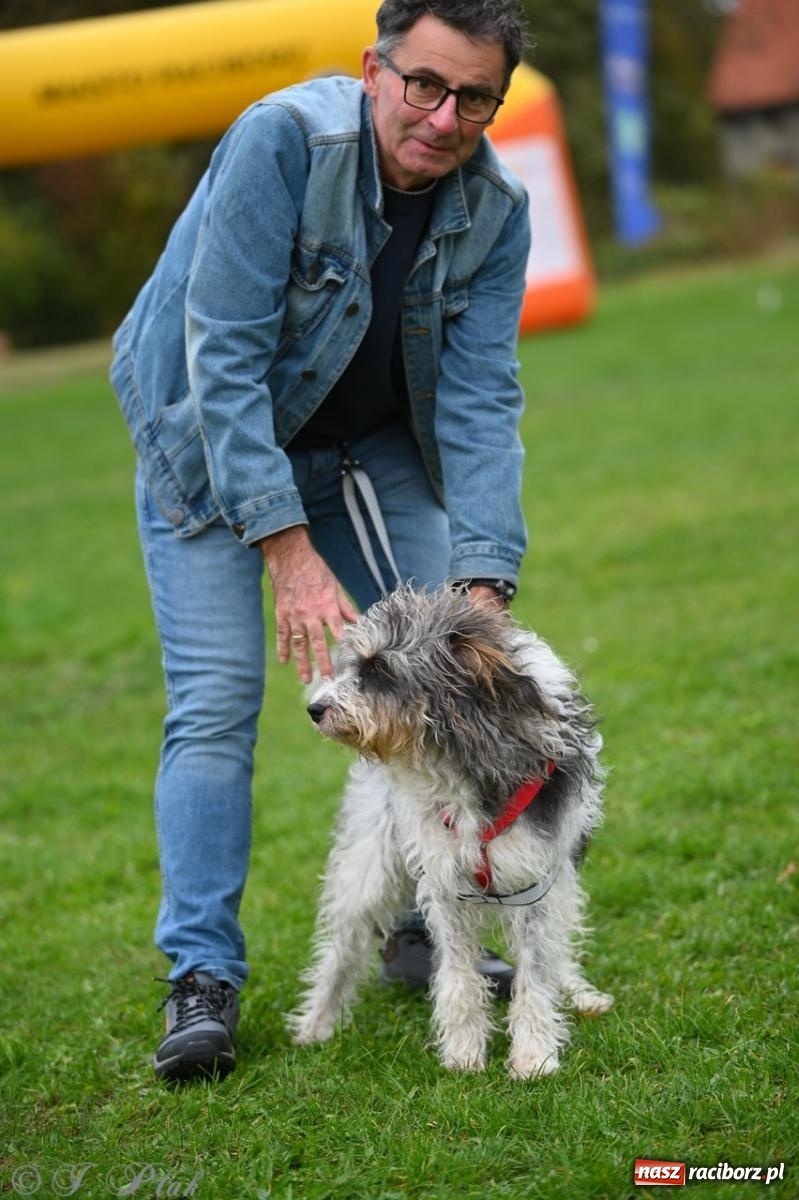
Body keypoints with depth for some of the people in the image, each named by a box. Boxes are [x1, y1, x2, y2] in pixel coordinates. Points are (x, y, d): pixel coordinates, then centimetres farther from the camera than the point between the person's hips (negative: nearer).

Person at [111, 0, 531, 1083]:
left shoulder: (496, 210, -15)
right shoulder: (282, 142, -31)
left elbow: (481, 402, -17)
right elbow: (224, 359, -31)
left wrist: (483, 582, -30)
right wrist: (290, 552, -36)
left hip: (366, 444, 5)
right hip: (207, 440, -4)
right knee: (216, 701, -14)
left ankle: (424, 932, 13)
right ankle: (202, 978, -8)